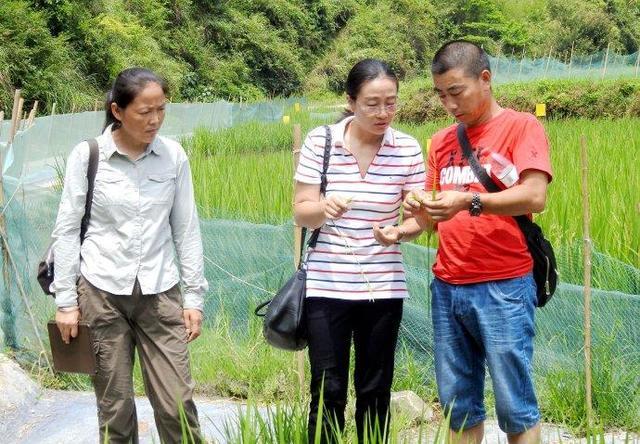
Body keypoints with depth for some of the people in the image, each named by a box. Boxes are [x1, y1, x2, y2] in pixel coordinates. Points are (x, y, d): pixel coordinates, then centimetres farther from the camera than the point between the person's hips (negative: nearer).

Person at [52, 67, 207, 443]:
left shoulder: (173, 155, 0)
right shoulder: (87, 156, -5)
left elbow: (186, 229, 6)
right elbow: (67, 230, 0)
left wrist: (194, 296, 4)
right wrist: (66, 299, -2)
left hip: (160, 293, 1)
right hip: (102, 292, -1)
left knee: (177, 403, -3)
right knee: (115, 406, 4)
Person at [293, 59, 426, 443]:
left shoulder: (408, 149, -3)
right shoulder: (320, 142, -5)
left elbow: (416, 218, 2)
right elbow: (301, 213, -5)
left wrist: (400, 232, -21)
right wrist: (323, 208, -28)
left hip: (383, 287, 1)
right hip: (327, 285, -1)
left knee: (375, 390, 9)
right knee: (328, 391, 1)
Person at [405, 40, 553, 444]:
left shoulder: (521, 127, -2)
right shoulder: (442, 141, 15)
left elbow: (535, 197, -16)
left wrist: (470, 201, -27)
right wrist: (420, 211, -5)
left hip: (503, 288, -5)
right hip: (447, 287, 6)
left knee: (515, 409, -2)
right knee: (458, 407, 9)